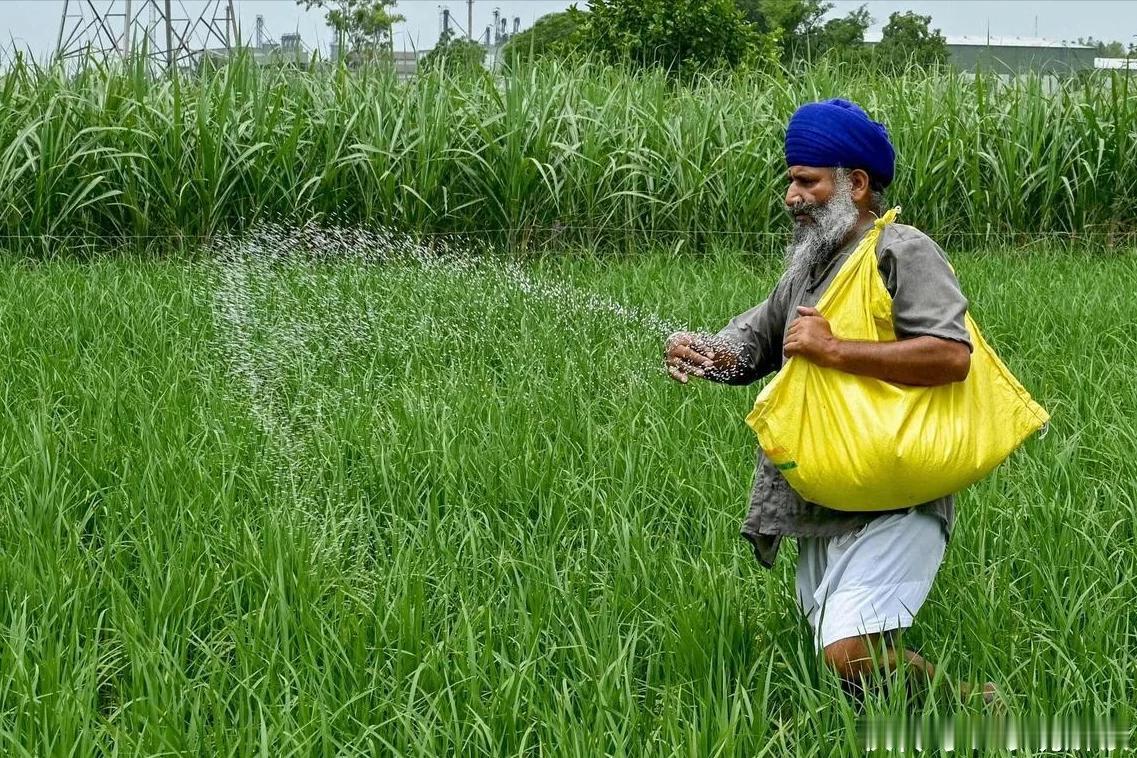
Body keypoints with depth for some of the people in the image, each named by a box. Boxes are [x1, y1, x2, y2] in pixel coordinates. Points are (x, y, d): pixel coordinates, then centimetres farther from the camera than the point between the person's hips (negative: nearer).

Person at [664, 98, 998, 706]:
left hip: (892, 502, -9)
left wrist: (834, 350, -22)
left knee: (852, 654, -21)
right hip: (821, 510, 9)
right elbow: (750, 346, 22)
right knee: (829, 649, 12)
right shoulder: (809, 267, 17)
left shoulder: (902, 252, -9)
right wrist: (702, 352, -2)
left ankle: (975, 710, -1)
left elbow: (951, 356, -23)